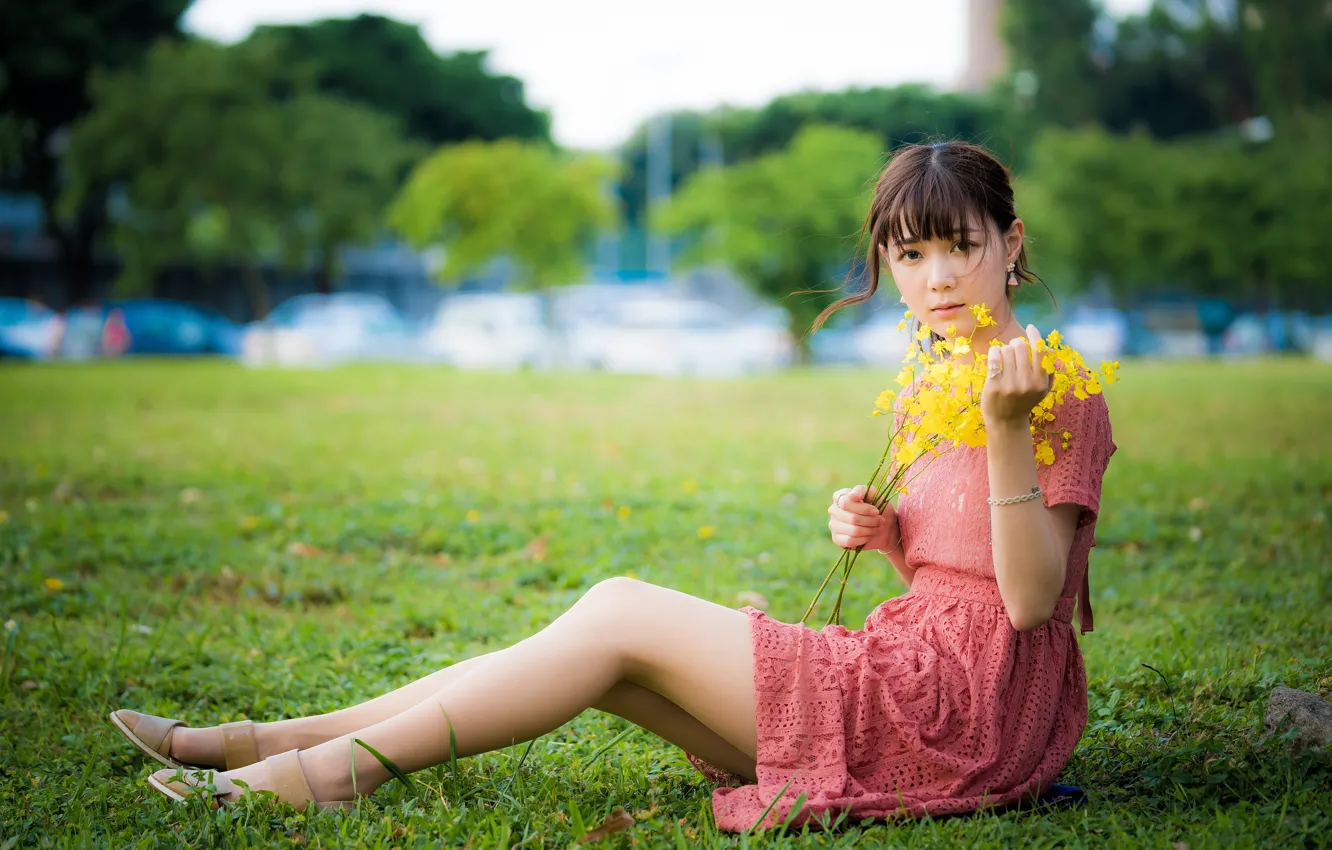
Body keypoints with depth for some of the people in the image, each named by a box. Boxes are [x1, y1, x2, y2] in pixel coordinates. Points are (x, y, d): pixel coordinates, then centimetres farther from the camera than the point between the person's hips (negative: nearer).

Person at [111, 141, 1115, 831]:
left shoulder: (1061, 393, -9)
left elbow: (1030, 599, -16)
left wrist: (1008, 428, -27)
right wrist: (885, 538, -1)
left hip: (965, 709, -8)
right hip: (914, 675, 8)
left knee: (622, 616, -14)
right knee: (616, 614, -4)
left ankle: (337, 767, -9)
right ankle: (266, 742, -4)